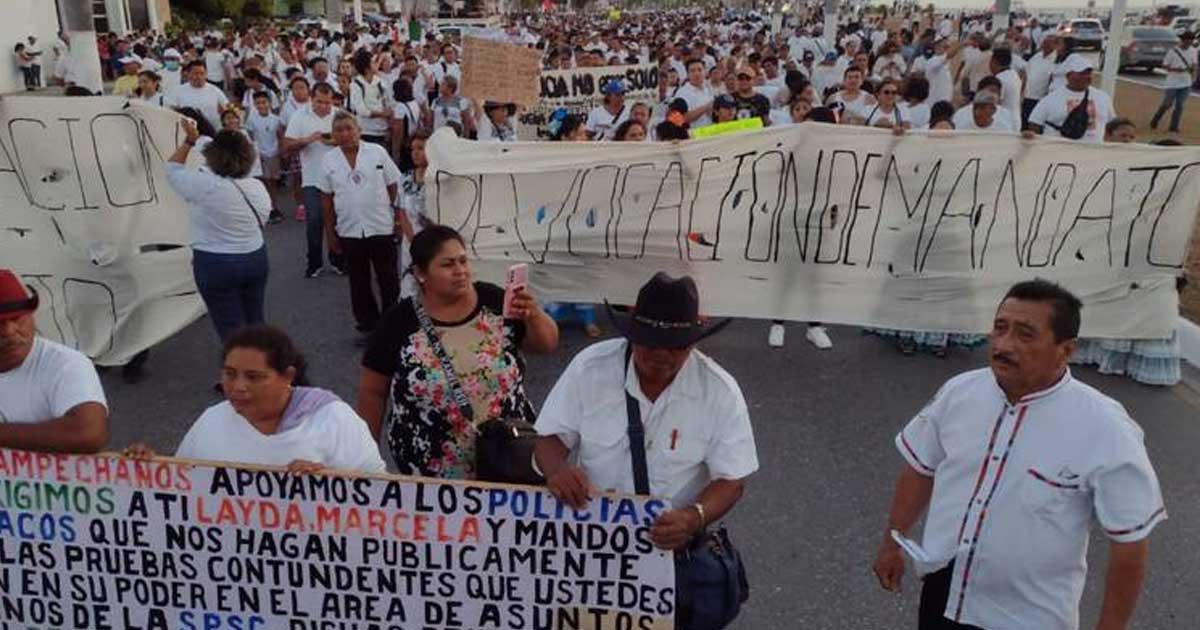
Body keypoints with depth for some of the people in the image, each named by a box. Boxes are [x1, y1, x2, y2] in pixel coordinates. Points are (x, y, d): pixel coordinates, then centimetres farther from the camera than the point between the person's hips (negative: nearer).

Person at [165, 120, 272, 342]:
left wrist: (189, 141, 4)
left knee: (231, 328, 2)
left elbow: (173, 168, -3)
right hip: (256, 259, 6)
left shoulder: (206, 186, -18)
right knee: (255, 320, 16)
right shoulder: (258, 187, 0)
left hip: (217, 265, -6)